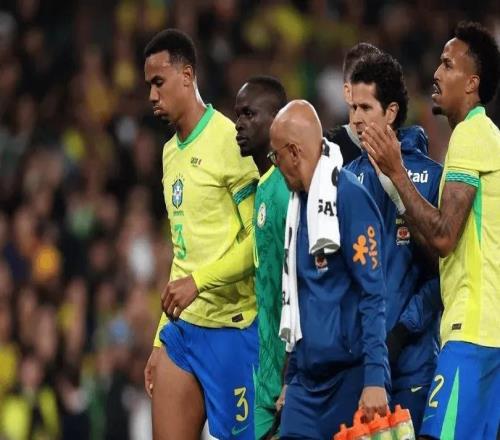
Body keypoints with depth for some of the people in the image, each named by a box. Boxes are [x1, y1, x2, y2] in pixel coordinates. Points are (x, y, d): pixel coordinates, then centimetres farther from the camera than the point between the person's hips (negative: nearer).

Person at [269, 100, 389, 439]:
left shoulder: (350, 198, -12)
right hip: (306, 377, 7)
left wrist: (375, 379, -21)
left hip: (348, 377, -7)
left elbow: (372, 296, -15)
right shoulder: (299, 203, 13)